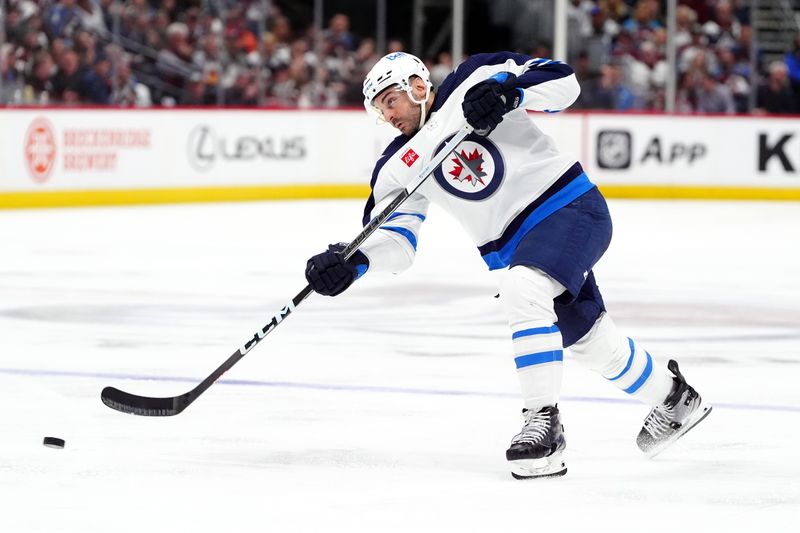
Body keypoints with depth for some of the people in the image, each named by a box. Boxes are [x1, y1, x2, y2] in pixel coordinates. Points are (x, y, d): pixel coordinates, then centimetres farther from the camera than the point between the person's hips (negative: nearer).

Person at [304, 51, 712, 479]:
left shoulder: (476, 81, -8)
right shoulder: (399, 167, 6)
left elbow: (563, 82, -13)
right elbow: (394, 241, 1)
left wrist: (508, 92, -29)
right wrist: (351, 260, -19)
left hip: (570, 207, -7)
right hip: (512, 247, 7)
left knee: (522, 291, -30)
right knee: (589, 339, 12)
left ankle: (543, 420, -26)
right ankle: (671, 395, 37)